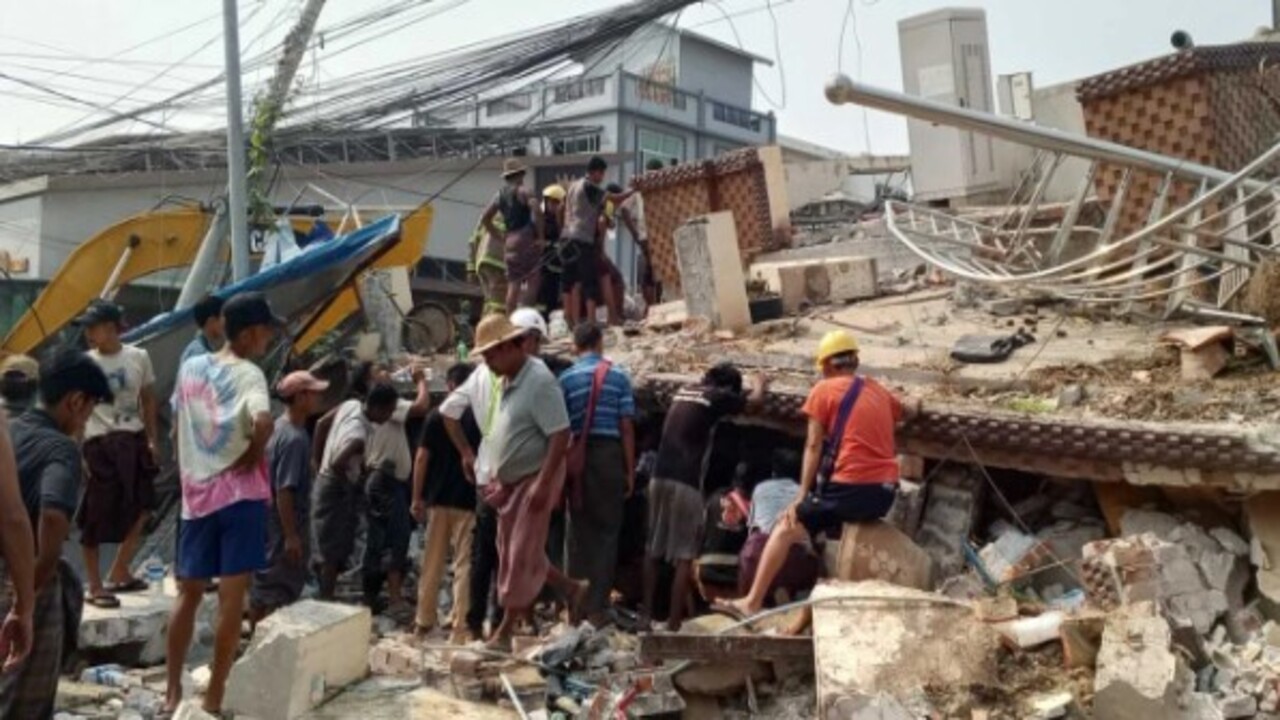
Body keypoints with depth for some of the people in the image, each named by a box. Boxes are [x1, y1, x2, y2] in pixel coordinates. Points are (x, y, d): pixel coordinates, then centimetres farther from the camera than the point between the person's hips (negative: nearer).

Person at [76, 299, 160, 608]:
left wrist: (151, 440, 8)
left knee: (140, 510, 10)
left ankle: (118, 575, 27)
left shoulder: (138, 357, 3)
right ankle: (95, 587, 12)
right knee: (94, 519, 1)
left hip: (133, 441, 4)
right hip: (100, 445, -4)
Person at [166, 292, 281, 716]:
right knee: (232, 597, 0)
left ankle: (173, 693, 19)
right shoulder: (248, 374, -11)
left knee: (189, 592, 15)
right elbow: (264, 422, -30)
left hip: (195, 494, 6)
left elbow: (178, 428, 15)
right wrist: (254, 455, -13)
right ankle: (213, 699, 5)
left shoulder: (190, 368, 8)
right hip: (239, 494, -6)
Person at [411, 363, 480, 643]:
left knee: (432, 563, 15)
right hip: (470, 501, -2)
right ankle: (460, 628, -1)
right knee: (464, 565, 1)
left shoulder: (437, 417, -1)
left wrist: (417, 498, 5)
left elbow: (422, 458, -2)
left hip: (438, 499, 2)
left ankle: (424, 620, 25)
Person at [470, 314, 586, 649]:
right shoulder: (509, 381, 9)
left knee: (521, 555, -1)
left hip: (535, 480, -10)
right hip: (512, 482, 10)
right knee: (511, 552, 15)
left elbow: (560, 435, -24)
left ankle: (505, 631, 8)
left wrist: (542, 484, -26)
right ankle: (571, 589, 29)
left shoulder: (539, 381, -20)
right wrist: (498, 478, 18)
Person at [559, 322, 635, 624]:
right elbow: (626, 427, 0)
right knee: (607, 530, 5)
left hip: (578, 455, 1)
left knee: (579, 529, 11)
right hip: (610, 454, -1)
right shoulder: (618, 377, 2)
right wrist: (630, 471, 5)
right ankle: (596, 607, 3)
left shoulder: (566, 378, 2)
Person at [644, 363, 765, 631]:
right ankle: (674, 622, -4)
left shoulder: (683, 392, 18)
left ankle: (647, 612, 18)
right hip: (684, 482, -7)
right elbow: (755, 401, 15)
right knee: (684, 556, -2)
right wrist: (759, 383, 39)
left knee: (653, 550, 14)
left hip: (660, 477, 7)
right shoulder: (718, 396, 0)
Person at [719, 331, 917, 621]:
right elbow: (905, 412, 39)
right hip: (885, 493, 7)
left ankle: (752, 603, 1)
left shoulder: (824, 390, 2)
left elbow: (814, 447, -3)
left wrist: (801, 496, -3)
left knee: (786, 530, 5)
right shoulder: (879, 391, 18)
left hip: (850, 488, -7)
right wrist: (913, 409, 62)